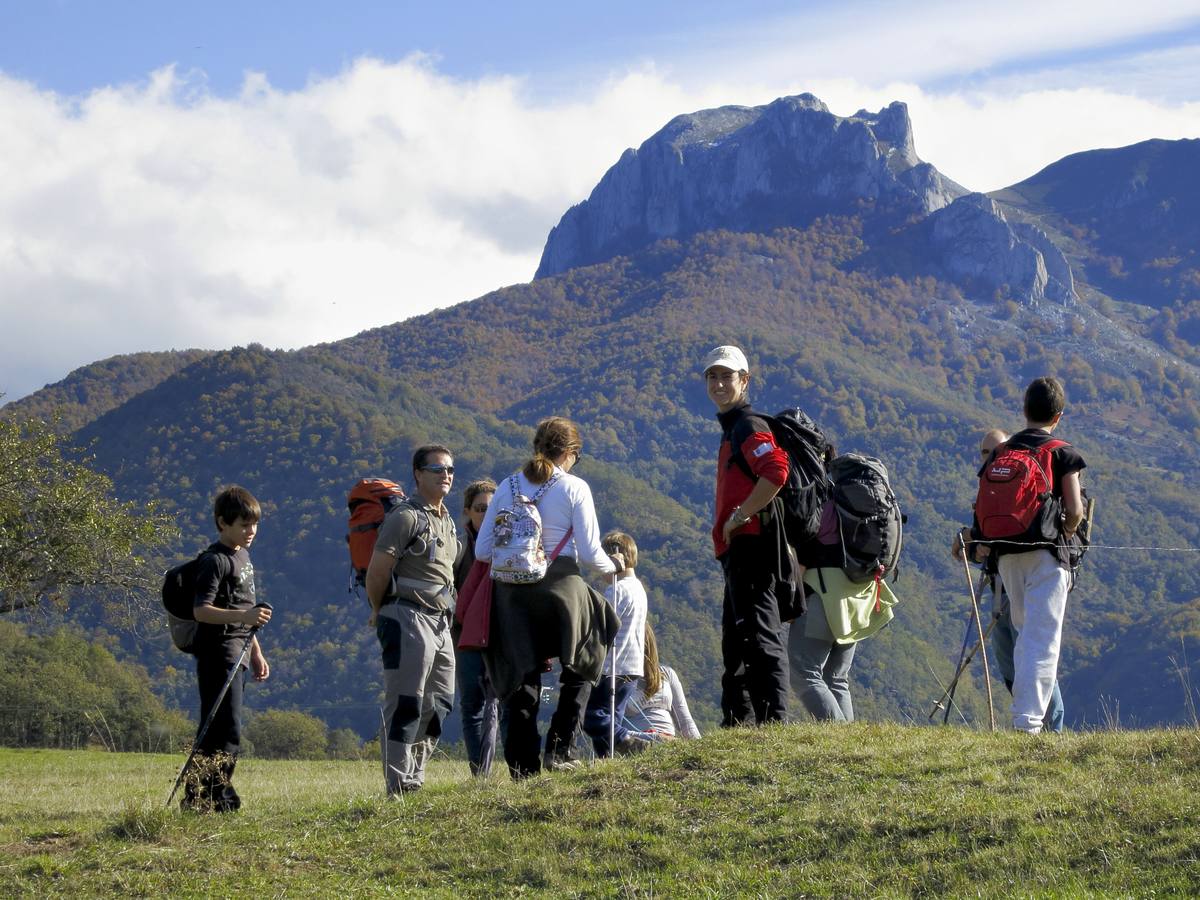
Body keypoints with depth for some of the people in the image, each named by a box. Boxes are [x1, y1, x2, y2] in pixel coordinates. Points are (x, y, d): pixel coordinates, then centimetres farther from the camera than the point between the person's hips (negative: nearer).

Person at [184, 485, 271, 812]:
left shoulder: (243, 556, 17)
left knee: (215, 732, 12)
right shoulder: (215, 560, -13)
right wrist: (244, 615, -34)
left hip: (236, 655, 9)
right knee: (226, 734, -12)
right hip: (218, 656, -9)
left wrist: (257, 652, 27)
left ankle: (200, 798, 17)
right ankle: (210, 798, -9)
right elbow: (201, 610, -23)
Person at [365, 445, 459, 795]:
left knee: (440, 702, 12)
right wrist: (380, 612, 2)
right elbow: (377, 571, -12)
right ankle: (398, 786, -7)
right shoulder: (405, 516, -10)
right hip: (409, 618, -9)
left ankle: (414, 777, 23)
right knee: (406, 704, -9)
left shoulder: (447, 519, 18)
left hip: (440, 620, 9)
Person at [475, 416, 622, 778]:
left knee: (521, 678, 10)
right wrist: (613, 565, 14)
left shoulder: (507, 487, 6)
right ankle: (558, 750, 5)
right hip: (560, 589, -3)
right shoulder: (574, 488, -4)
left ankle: (522, 763, 7)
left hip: (511, 593, 3)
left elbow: (482, 550, 5)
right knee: (580, 670, 16)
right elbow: (590, 552, -6)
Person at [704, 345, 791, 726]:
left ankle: (772, 720, -20)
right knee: (736, 640, 15)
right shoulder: (732, 430, 23)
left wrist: (738, 516, -20)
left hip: (750, 544, -11)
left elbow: (776, 472, -27)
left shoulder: (749, 426, -9)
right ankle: (735, 722, 21)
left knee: (758, 636, -15)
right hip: (739, 550, 11)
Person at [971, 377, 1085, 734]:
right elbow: (1075, 511, -8)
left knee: (1025, 634, 21)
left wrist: (984, 541, 17)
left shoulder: (1000, 452, 10)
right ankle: (1029, 721, -15)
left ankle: (1022, 714, 23)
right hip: (1045, 556, -5)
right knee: (1043, 638, -6)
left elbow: (982, 507, 6)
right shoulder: (1063, 453, -2)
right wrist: (1063, 536, 10)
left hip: (1006, 555, 5)